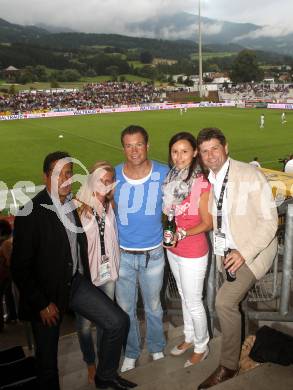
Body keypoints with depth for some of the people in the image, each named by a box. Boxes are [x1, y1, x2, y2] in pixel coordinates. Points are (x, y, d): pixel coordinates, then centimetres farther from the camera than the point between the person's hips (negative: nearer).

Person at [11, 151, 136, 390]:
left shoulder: (75, 205, 0)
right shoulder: (31, 214, -18)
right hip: (47, 292, -5)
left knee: (118, 322, 0)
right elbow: (20, 267, -15)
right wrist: (41, 303, -13)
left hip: (77, 282, 5)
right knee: (47, 357, 9)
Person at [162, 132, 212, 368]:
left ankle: (201, 347, 35)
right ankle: (190, 338, 45)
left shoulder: (202, 184, -21)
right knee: (184, 297, 23)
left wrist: (183, 233, -28)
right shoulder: (170, 179, -2)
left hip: (193, 253, -6)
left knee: (193, 303, 10)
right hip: (173, 250, 6)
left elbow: (207, 224, -16)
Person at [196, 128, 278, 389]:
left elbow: (269, 221, -17)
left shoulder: (250, 175, -17)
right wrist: (222, 253, -2)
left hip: (254, 250, -6)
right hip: (228, 252, 6)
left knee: (225, 301, -18)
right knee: (230, 303, 16)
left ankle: (228, 367, 3)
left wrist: (243, 253, -24)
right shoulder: (207, 181, 1)